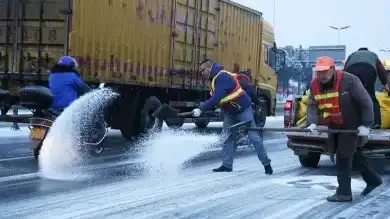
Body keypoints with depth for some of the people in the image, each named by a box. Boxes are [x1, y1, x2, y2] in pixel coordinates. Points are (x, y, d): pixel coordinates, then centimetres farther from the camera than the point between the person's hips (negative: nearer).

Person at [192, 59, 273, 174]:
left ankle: (266, 163, 5)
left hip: (243, 110, -10)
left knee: (254, 136, -3)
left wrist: (201, 109, -35)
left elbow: (215, 99, -34)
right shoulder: (216, 78, 7)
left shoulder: (222, 78, -25)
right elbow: (215, 98, 13)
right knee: (227, 138, 5)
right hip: (230, 113, 10)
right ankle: (227, 165, 9)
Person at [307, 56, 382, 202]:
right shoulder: (315, 84, -7)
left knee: (343, 157, -8)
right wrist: (313, 122, -27)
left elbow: (366, 102, -21)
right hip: (334, 126, 7)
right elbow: (312, 105, -10)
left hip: (352, 126, -7)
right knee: (351, 153, 19)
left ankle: (344, 193, 2)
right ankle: (373, 179, 37)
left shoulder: (349, 80, -25)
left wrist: (366, 124, -23)